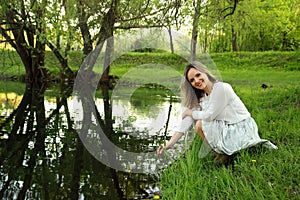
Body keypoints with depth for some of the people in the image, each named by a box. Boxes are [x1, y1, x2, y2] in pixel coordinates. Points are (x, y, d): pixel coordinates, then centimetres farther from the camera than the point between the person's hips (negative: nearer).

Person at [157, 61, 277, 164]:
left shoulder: (222, 88, -20)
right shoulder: (201, 98, 4)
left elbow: (209, 116, -20)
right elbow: (187, 121, -3)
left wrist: (189, 113, -2)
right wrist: (170, 144, -11)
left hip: (242, 129, -8)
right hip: (228, 129, 8)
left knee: (200, 124, -17)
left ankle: (222, 154, 3)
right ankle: (223, 152, 12)